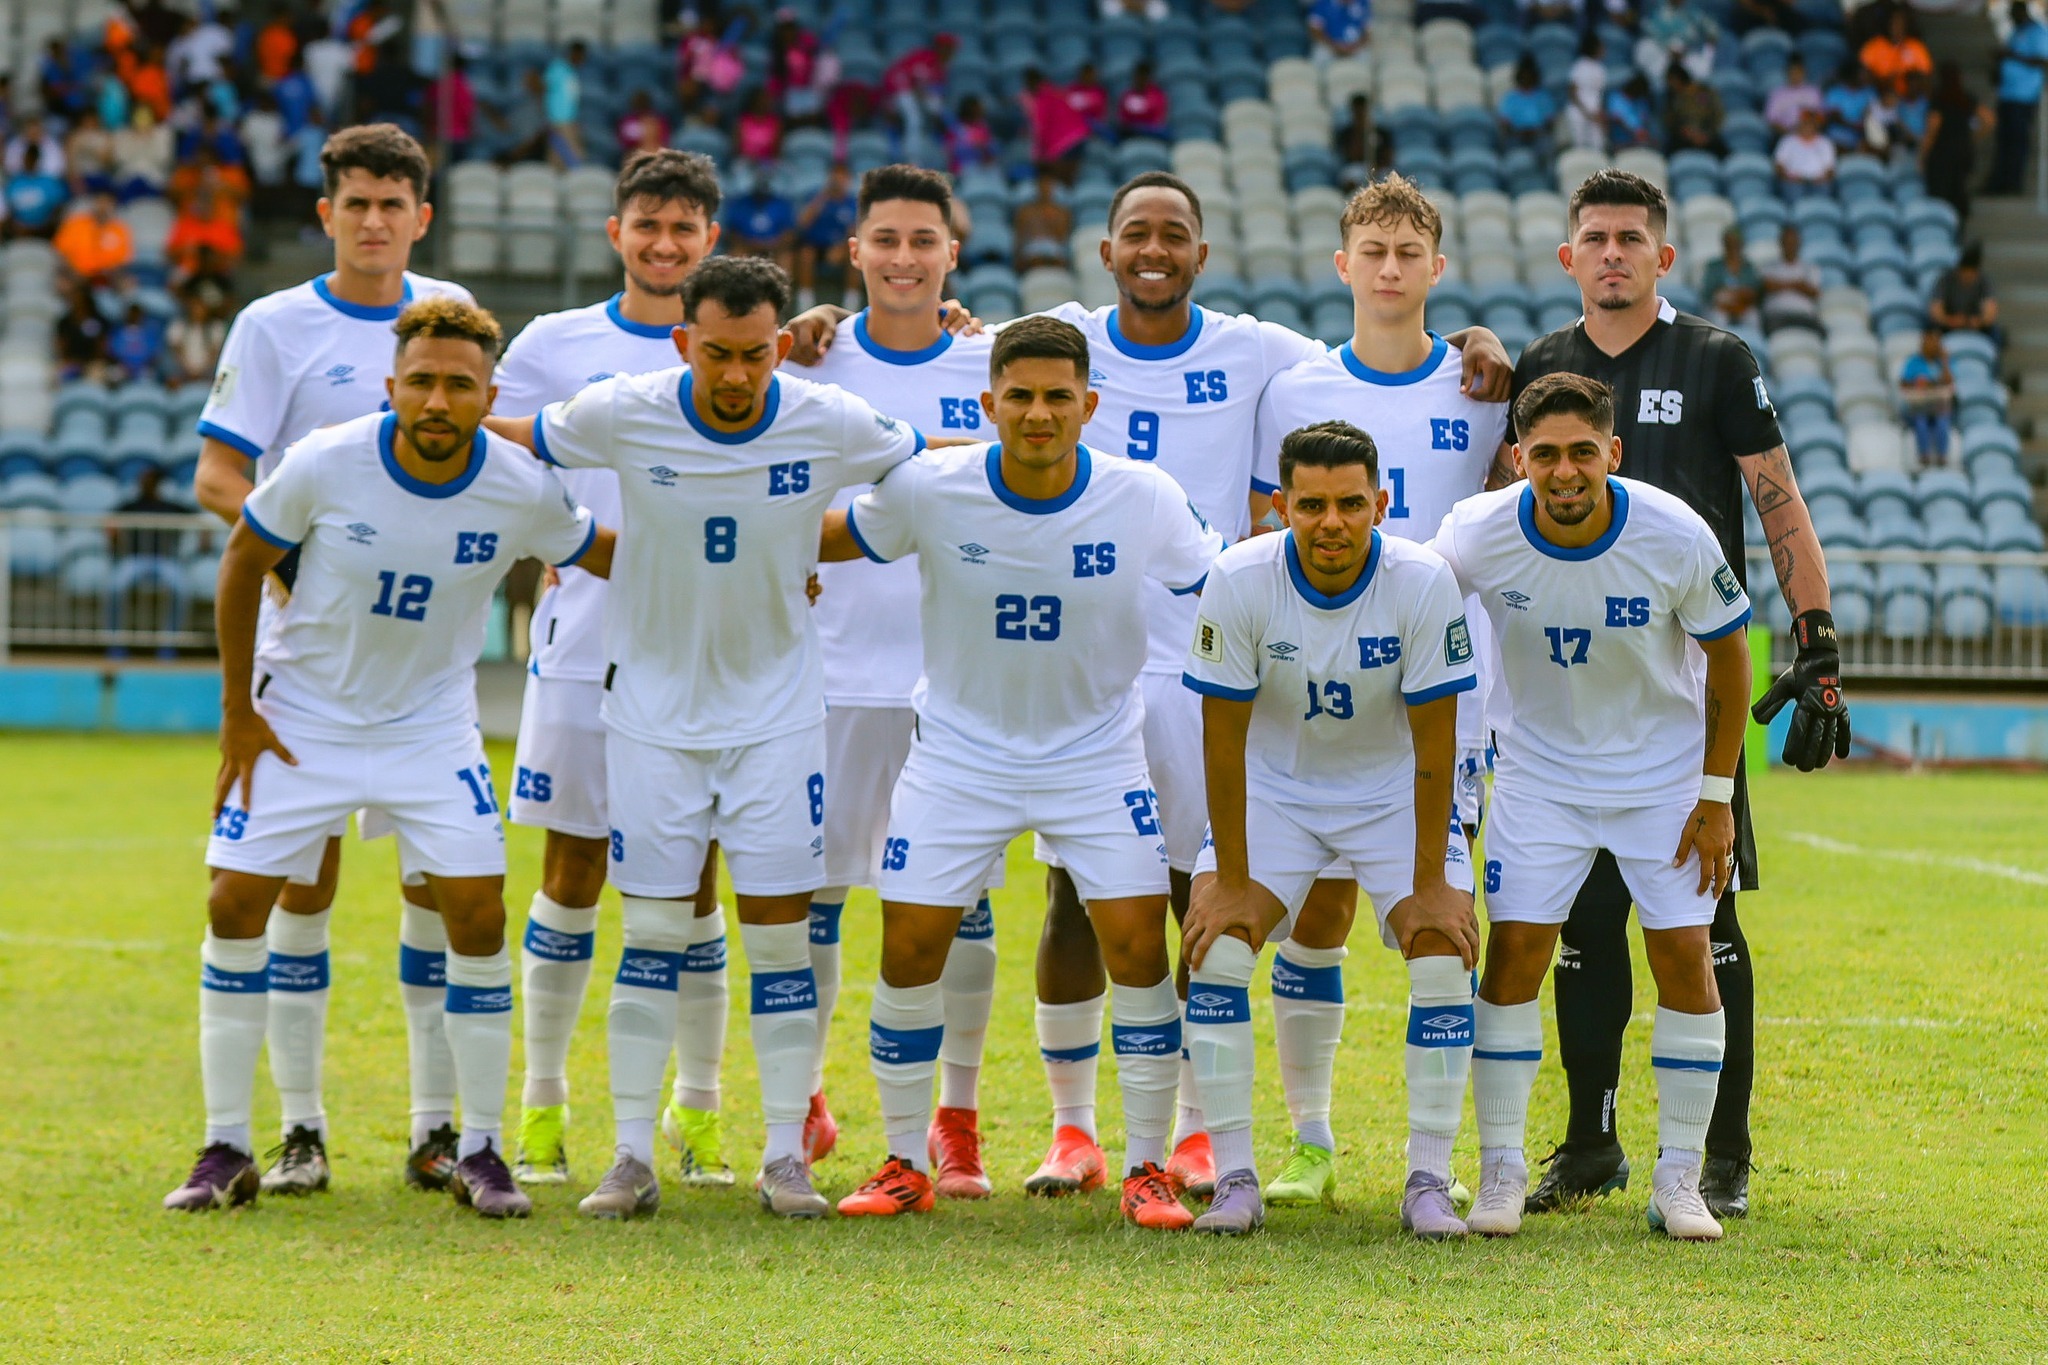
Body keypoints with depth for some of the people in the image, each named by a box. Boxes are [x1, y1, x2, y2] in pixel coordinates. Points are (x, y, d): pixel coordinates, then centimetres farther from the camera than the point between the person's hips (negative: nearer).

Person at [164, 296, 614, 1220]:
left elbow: (610, 556, 6)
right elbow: (243, 563, -4)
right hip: (300, 717, -1)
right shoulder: (325, 466, -20)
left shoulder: (522, 493, -16)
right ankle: (226, 1149, 6)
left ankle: (479, 1153, 3)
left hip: (430, 725, 1)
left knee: (477, 912, -10)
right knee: (236, 904, -6)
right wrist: (237, 711, -3)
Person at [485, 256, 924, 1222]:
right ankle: (632, 1158, 8)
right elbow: (512, 439, 5)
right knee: (652, 932, 1)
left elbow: (928, 461, 8)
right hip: (654, 701, 0)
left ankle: (785, 1157, 6)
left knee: (779, 926, -2)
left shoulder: (832, 426, -12)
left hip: (777, 710, 0)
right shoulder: (624, 416, -14)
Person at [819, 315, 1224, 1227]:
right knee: (909, 950, -4)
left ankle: (1146, 1168, 3)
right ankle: (905, 1164, 13)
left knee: (1139, 946, -11)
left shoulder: (1144, 500, -15)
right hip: (958, 752, 0)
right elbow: (825, 539, 3)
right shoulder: (928, 490, -15)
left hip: (1097, 757, 0)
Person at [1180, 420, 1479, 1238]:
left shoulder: (1423, 583, -24)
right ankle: (1234, 1179, -8)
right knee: (1215, 949, -17)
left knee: (1444, 957, -17)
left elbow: (1434, 741, -17)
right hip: (1273, 790, 0)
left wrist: (1430, 882, -18)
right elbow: (1224, 738, -16)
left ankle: (1428, 1183, -6)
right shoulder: (1239, 581, -22)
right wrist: (1231, 882, -16)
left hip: (1394, 793, 0)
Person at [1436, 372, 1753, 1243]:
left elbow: (1729, 657, -7)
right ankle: (1501, 1170, 2)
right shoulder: (1478, 536, -20)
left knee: (1684, 954, -6)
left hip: (1664, 770, 0)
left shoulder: (1676, 537, -22)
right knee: (1515, 950, -9)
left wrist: (1716, 796, -6)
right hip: (1540, 770, 1)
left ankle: (1679, 1179, 5)